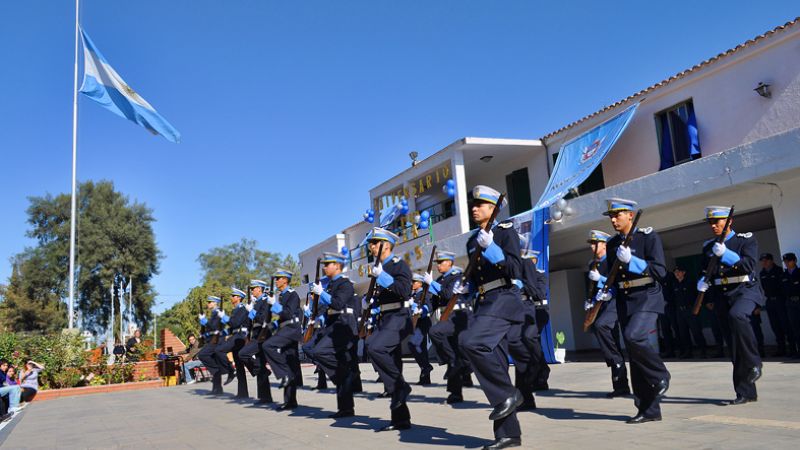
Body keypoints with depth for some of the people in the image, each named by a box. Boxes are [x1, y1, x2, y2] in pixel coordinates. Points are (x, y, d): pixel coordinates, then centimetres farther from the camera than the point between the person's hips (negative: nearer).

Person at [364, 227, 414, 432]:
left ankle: (399, 386, -11)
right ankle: (400, 419, 13)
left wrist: (382, 276, -21)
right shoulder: (378, 268, 18)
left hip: (398, 319, -8)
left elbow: (405, 291, -19)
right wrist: (368, 303, 9)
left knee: (375, 348, -30)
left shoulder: (399, 264, -4)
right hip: (383, 320, 8)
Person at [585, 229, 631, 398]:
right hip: (601, 305, 8)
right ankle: (621, 386, 17)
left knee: (600, 325, -35)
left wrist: (600, 278, -22)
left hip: (615, 302, -8)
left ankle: (616, 361, -21)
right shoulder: (593, 264, 15)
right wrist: (591, 302, 10)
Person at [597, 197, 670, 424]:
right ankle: (649, 410, 13)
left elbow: (660, 272, -13)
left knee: (633, 337, -29)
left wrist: (632, 261, -22)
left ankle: (660, 376, -3)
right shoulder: (612, 243, 12)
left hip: (647, 298, -6)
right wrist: (606, 292, 2)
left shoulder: (648, 236, -5)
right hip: (625, 302, 6)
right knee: (635, 359, 5)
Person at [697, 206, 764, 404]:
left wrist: (725, 254, -25)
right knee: (736, 346, 5)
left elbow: (749, 266, -16)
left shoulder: (746, 239, -2)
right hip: (722, 295, 5)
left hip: (745, 290, -5)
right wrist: (702, 282, -3)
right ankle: (746, 392, 12)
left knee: (737, 316, -37)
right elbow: (705, 271, 19)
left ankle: (754, 363, -19)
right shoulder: (708, 246, 12)